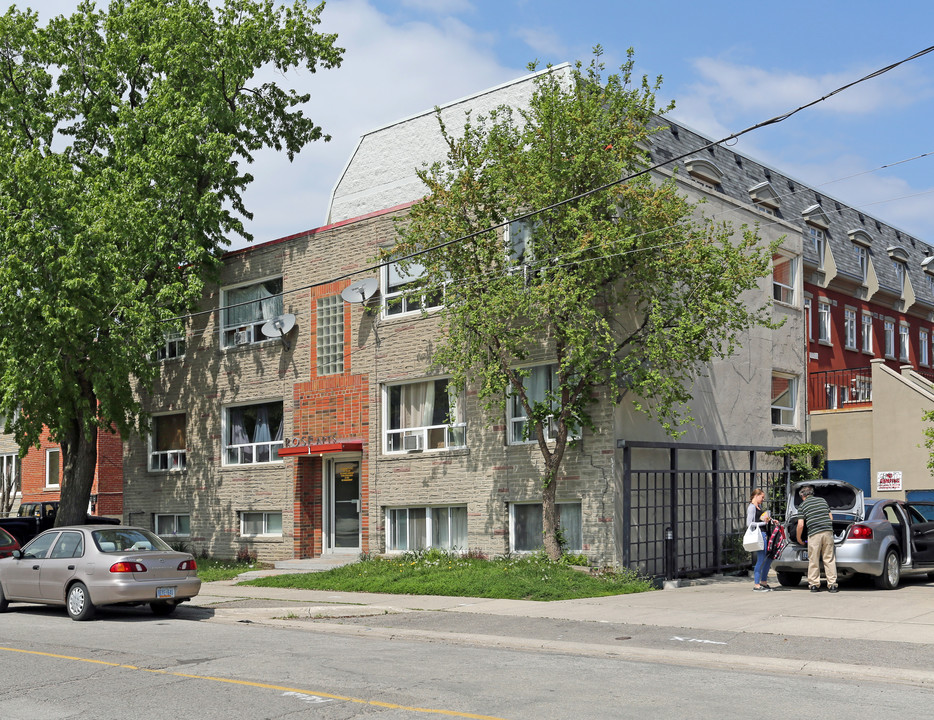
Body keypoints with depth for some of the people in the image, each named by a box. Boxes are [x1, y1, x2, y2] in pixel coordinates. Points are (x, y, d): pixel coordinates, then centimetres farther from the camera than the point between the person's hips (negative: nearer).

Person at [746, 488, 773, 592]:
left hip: (765, 535, 10)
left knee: (769, 558, 14)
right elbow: (749, 523, -16)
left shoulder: (759, 507, 20)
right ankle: (756, 585, -5)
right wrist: (763, 523, -16)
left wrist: (770, 521, 15)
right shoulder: (751, 507, -8)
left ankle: (763, 582, 24)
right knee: (761, 560, -9)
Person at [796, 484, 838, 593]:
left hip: (814, 534, -3)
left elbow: (801, 525, 0)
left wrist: (799, 539, 13)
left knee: (813, 560, 5)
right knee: (829, 559, 6)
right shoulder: (823, 500, 17)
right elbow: (831, 518, 18)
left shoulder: (802, 506, 6)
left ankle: (814, 585, 7)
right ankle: (832, 585, 4)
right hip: (828, 531, 3)